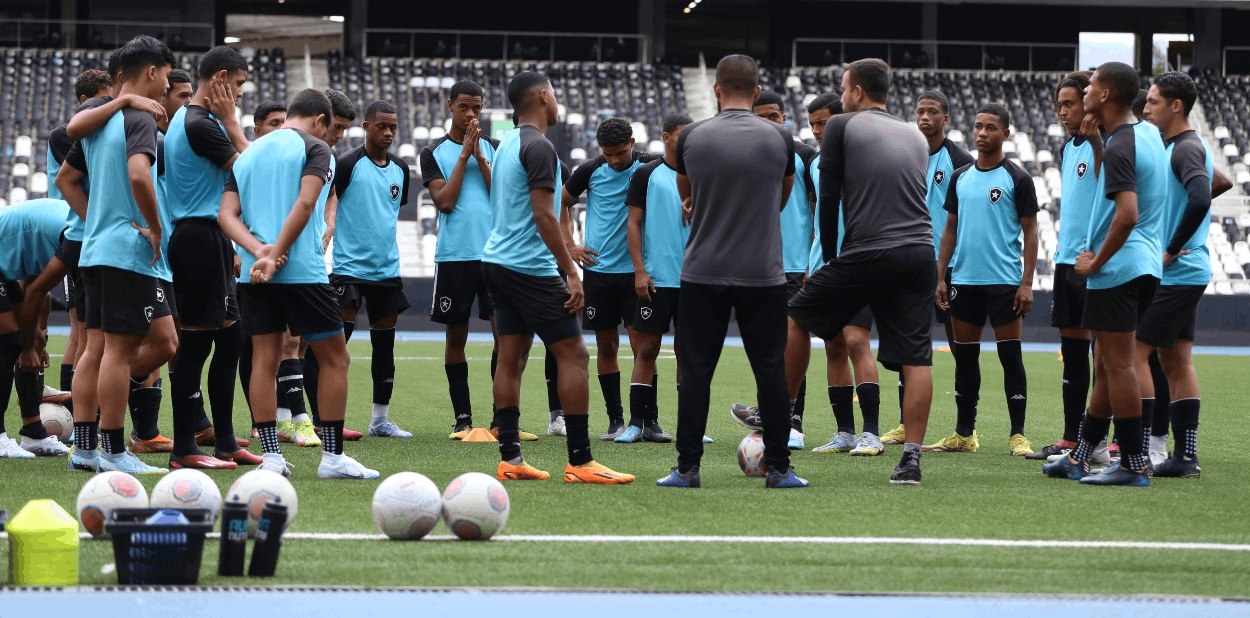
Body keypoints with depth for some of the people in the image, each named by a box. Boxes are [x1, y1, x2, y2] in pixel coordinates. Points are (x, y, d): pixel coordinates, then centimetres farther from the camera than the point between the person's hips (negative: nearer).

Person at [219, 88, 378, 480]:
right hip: (303, 270, -5)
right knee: (334, 358, 5)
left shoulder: (247, 155, 17)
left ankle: (271, 456, 0)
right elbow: (304, 204, -15)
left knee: (264, 360, 5)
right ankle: (333, 457, 3)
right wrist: (276, 256, -15)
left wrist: (259, 250, -8)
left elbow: (227, 215, 5)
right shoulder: (314, 149, -1)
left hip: (254, 274, 5)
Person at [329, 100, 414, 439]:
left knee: (385, 344, 8)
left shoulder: (400, 169, 10)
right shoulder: (348, 163, -9)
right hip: (349, 267, -6)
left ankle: (381, 420, 16)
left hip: (387, 268, 6)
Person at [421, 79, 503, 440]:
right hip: (453, 255, -1)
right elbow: (444, 201, -8)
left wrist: (480, 157, -8)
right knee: (456, 336, 3)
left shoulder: (493, 148, 9)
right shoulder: (434, 153, 4)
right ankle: (462, 419, 9)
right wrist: (464, 155, -8)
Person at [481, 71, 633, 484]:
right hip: (531, 267, -9)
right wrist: (571, 273, -17)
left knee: (511, 358, 8)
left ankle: (509, 459, 6)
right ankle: (580, 462, -10)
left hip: (497, 262, 9)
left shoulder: (506, 143, 14)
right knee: (574, 355, -7)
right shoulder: (539, 147, -14)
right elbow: (543, 215, -19)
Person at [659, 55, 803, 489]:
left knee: (695, 371, 3)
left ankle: (688, 468, 1)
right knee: (771, 371, 5)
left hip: (703, 273, 0)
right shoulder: (779, 139, -2)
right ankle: (778, 468, 5)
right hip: (764, 272, 0)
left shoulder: (692, 137, -3)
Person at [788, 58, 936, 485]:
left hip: (867, 255, -5)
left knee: (797, 320, 14)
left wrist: (830, 254, 16)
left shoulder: (842, 126, 5)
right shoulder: (916, 137, 20)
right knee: (916, 359, 1)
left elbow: (828, 197, 4)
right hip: (920, 254, 5)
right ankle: (911, 460, -3)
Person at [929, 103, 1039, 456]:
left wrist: (1027, 283, -10)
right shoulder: (960, 177, 11)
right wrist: (940, 277, 8)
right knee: (964, 357, 8)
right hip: (963, 281, 5)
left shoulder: (1017, 178, -2)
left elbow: (1029, 232, -3)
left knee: (1010, 356, -4)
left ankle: (1017, 435, -1)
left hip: (1004, 281, -5)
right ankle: (964, 434, 15)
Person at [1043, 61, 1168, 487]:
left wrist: (1096, 262, -17)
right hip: (1146, 265, 10)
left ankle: (1133, 465, -4)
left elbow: (1127, 214, -27)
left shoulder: (1119, 148, -18)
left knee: (1119, 364, -5)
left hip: (1116, 270, -10)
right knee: (1107, 364, 15)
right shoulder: (1149, 134, 11)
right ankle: (1080, 458, 23)